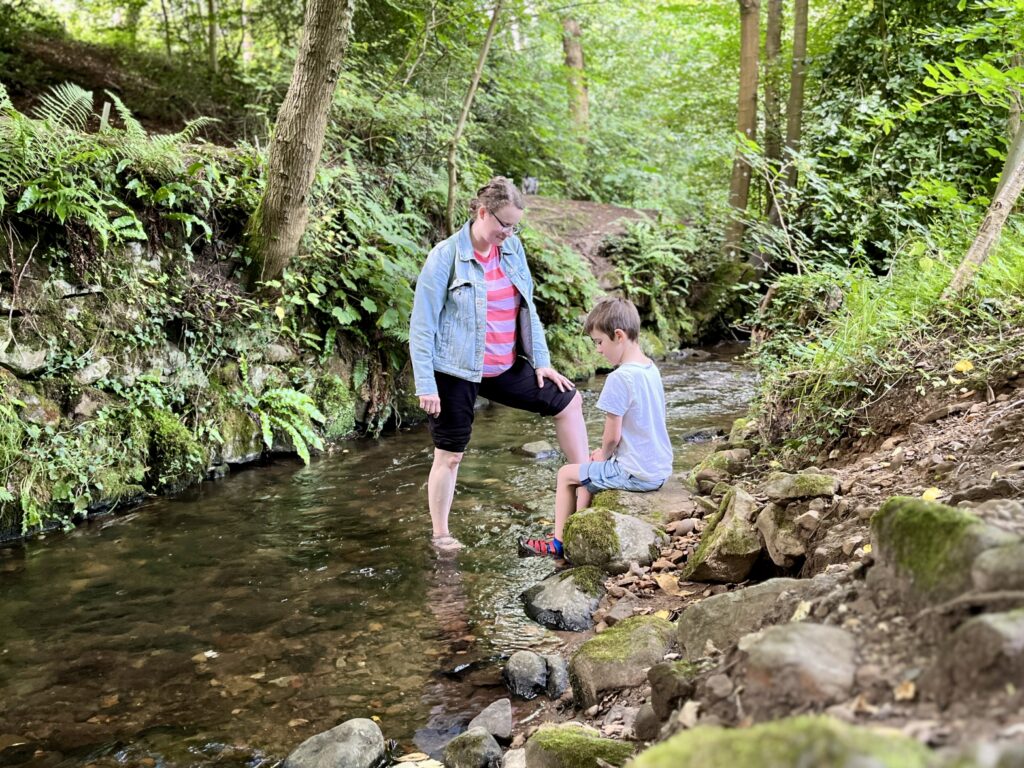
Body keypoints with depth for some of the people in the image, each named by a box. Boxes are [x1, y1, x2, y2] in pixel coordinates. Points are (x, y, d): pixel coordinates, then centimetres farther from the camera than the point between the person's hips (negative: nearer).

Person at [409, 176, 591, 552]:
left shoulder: (512, 248, 1)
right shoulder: (446, 257, -14)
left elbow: (527, 307, 11)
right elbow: (422, 326, -13)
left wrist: (541, 361, 6)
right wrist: (426, 386, -16)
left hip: (505, 368, 6)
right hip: (456, 372, -6)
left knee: (568, 401, 7)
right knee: (450, 454, 5)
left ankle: (586, 489, 15)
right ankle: (440, 536, 21)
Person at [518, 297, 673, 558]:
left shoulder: (619, 378, -21)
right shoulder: (651, 369, 6)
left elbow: (612, 436, -17)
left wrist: (603, 455, 4)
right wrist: (605, 454, 13)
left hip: (635, 474, -9)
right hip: (660, 470, 9)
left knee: (566, 474, 8)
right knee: (591, 471, 27)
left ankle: (558, 543, 18)